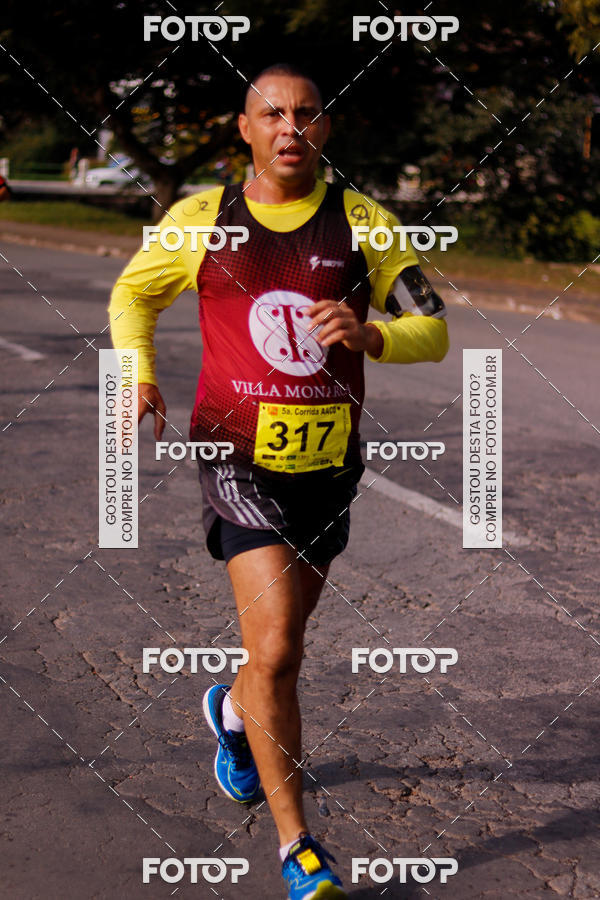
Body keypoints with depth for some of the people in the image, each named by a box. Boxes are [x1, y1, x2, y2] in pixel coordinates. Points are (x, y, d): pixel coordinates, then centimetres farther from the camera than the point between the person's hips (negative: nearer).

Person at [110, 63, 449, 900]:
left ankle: (232, 708, 55)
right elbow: (132, 293, 16)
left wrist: (369, 335, -20)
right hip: (242, 458, -3)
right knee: (275, 650, -13)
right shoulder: (202, 218, 0)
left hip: (329, 463, 3)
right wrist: (140, 373, -2)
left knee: (283, 647, 19)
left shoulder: (363, 221, 1)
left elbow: (433, 332, 2)